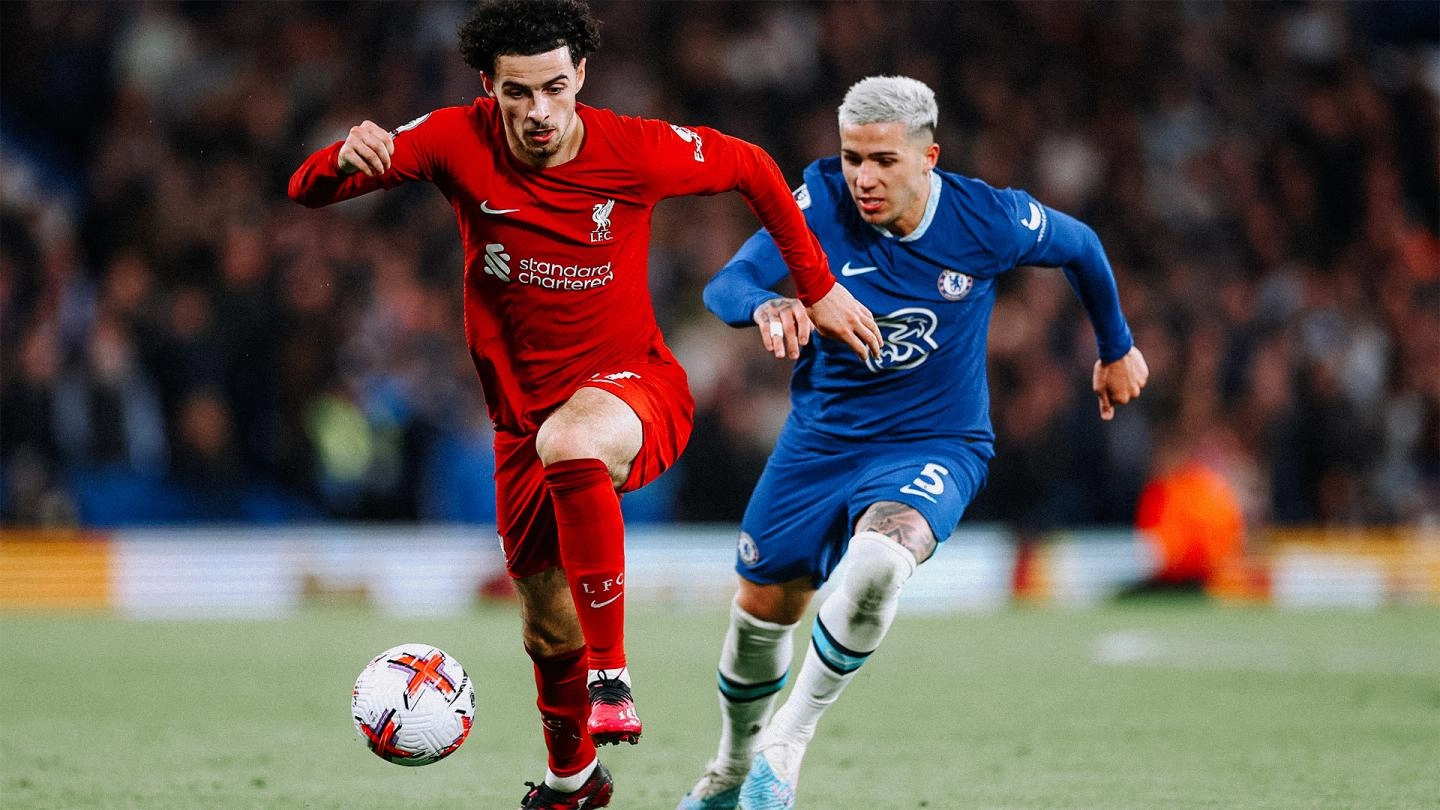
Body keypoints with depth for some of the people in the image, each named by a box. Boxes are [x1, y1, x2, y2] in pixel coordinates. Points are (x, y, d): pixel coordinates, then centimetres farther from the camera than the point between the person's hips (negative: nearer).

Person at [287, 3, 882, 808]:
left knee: (569, 444, -40)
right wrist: (345, 160, -39)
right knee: (549, 625, 15)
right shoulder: (460, 141, -12)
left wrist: (819, 288, 5)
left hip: (635, 385, -4)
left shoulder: (636, 151, -16)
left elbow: (752, 169, 2)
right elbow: (307, 191, -14)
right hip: (526, 412, 4)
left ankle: (612, 679, -32)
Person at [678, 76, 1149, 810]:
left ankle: (786, 741, -15)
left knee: (876, 561, -34)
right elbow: (725, 285, -26)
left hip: (935, 446, -3)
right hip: (821, 438, 3)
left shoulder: (987, 220, -17)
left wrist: (1116, 349, 20)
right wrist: (766, 305, -51)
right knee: (763, 607, 12)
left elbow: (1080, 247, 4)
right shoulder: (822, 202, -16)